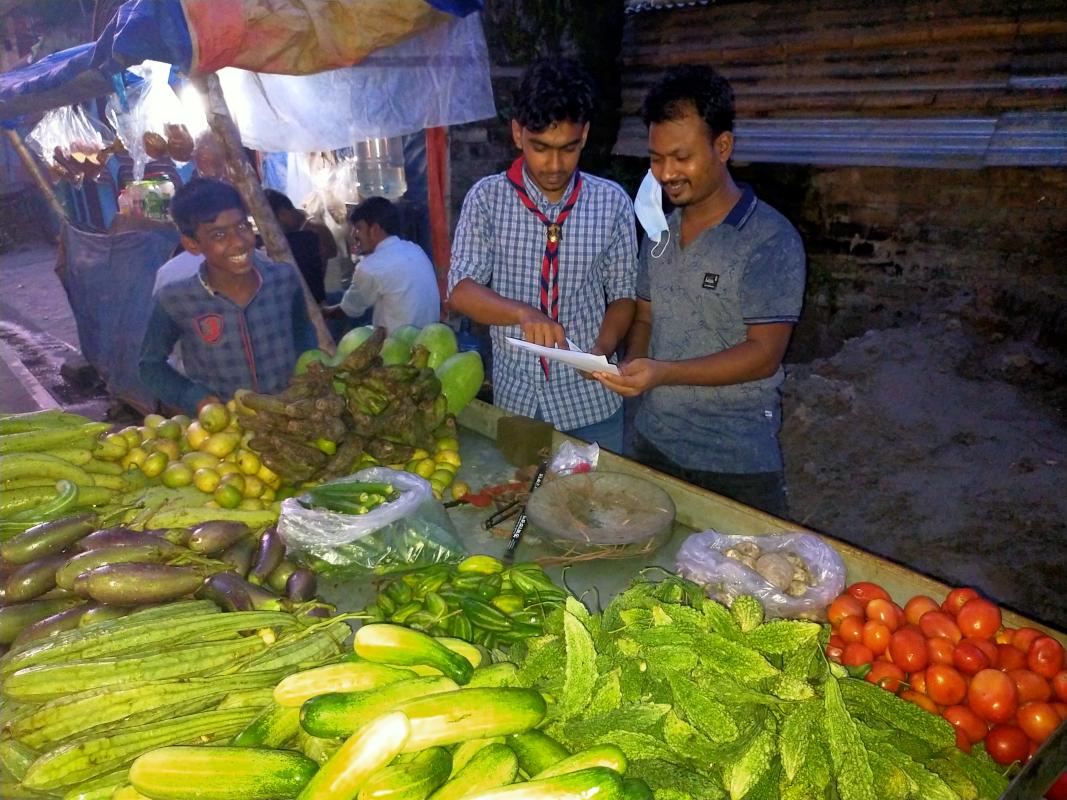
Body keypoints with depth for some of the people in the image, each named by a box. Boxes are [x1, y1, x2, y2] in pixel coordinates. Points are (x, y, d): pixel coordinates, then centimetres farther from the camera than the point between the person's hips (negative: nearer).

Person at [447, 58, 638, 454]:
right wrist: (523, 313, -28)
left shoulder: (611, 202, -5)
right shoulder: (487, 197, -5)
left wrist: (603, 347, -18)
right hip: (513, 395, 0)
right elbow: (461, 291, -10)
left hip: (589, 399, 0)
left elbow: (622, 295, 2)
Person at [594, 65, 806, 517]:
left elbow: (764, 354, -17)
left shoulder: (770, 239, -13)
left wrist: (663, 374, -28)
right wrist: (631, 365, -8)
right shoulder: (660, 231, 8)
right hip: (652, 444, 6)